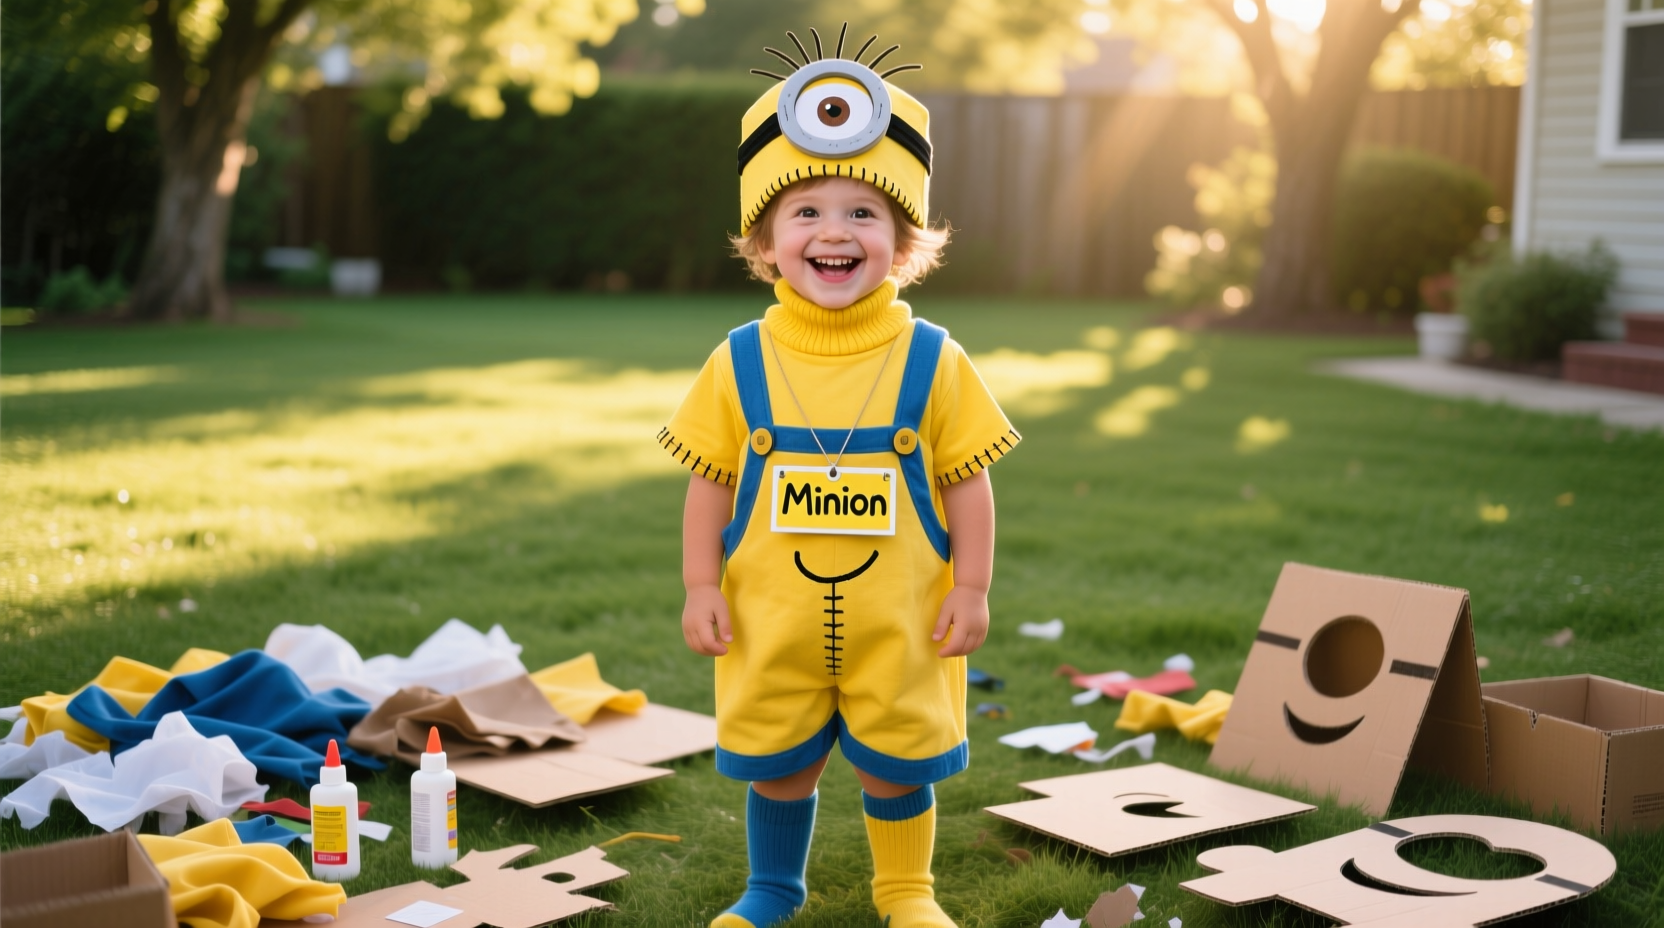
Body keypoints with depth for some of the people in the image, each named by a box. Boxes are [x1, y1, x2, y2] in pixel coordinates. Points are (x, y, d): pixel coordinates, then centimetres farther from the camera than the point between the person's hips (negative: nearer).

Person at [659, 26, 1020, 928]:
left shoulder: (932, 364, -7)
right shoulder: (741, 363, -5)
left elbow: (967, 483, -2)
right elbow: (710, 482, 1)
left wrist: (971, 588, -5)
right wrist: (701, 586, -3)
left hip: (899, 620, -1)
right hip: (773, 619, 1)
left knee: (895, 762, 12)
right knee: (778, 761, 15)